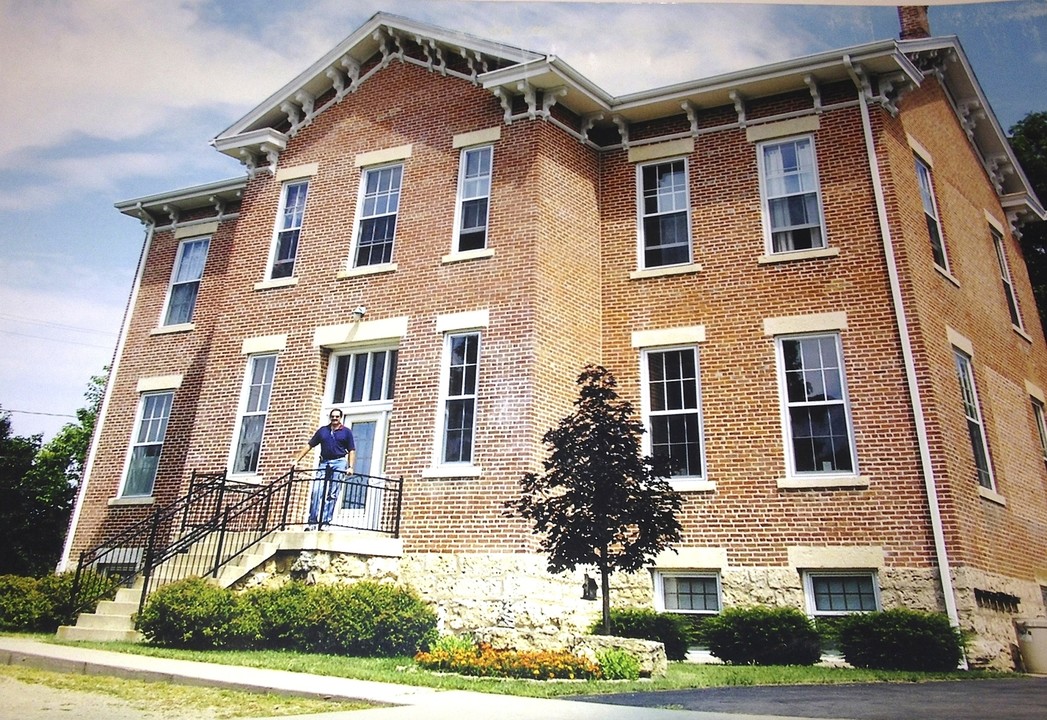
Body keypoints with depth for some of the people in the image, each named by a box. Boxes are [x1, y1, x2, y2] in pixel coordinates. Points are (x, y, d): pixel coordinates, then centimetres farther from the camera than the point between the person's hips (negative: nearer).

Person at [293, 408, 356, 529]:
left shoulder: (346, 432, 7)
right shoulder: (322, 430, 13)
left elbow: (352, 451, 3)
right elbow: (309, 446, 12)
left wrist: (350, 467, -9)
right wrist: (297, 460, 6)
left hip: (339, 463, -2)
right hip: (324, 463, 2)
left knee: (332, 494, -4)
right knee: (316, 492, -7)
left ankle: (325, 522, -3)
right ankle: (313, 521, -5)